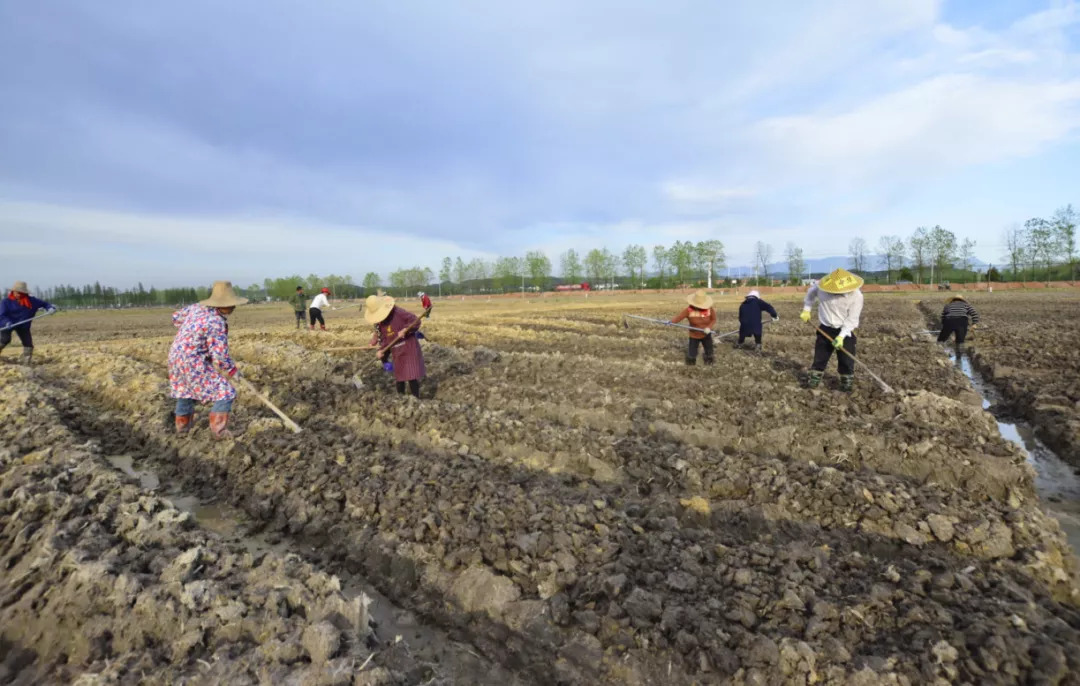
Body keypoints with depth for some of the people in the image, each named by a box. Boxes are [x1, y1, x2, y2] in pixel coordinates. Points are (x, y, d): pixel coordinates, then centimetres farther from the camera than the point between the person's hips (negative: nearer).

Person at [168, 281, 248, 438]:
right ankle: (218, 430, 1)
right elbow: (220, 356, -22)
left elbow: (176, 317, 21)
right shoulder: (217, 323, -23)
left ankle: (182, 425, 47)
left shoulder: (196, 307, 1)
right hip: (194, 364, -9)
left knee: (185, 390, 31)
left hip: (176, 357, 9)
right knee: (225, 393, -1)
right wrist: (232, 370, -6)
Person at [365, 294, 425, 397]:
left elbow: (415, 321, -18)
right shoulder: (379, 323, 5)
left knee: (412, 377, -9)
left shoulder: (398, 312, -18)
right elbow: (384, 339, 6)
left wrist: (405, 330, -30)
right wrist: (380, 351, -11)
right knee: (399, 378, 15)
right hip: (397, 353, 7)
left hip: (409, 349, -7)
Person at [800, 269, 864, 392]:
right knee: (820, 355, 8)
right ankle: (814, 379, 20)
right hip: (825, 328, 2)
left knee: (846, 359, 0)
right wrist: (806, 310, 7)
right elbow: (810, 293, 9)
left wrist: (841, 336, -26)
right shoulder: (821, 286, -16)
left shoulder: (856, 295, -21)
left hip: (845, 331, -2)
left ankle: (847, 382, 15)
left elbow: (852, 319, -19)